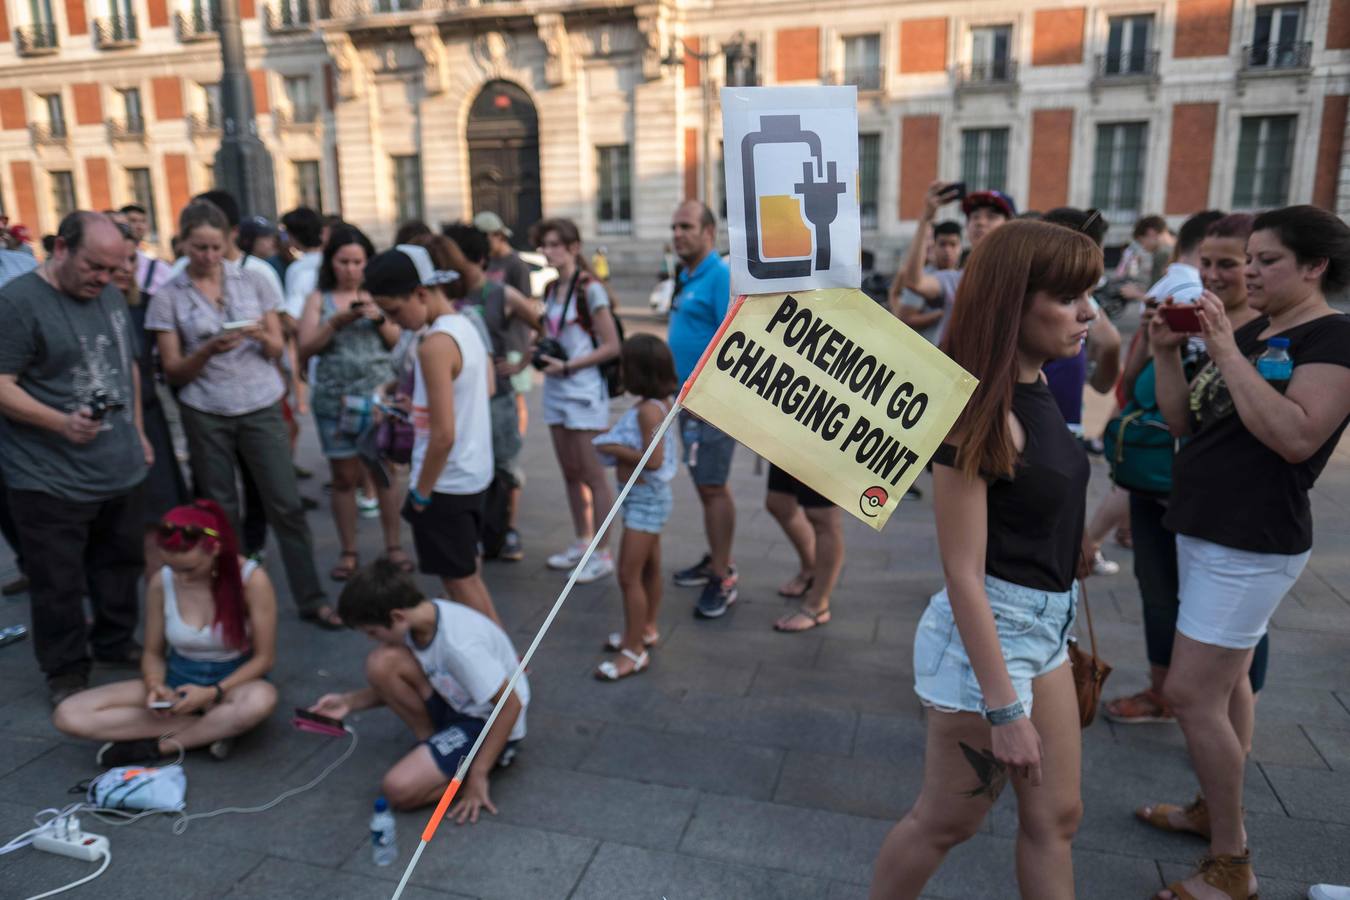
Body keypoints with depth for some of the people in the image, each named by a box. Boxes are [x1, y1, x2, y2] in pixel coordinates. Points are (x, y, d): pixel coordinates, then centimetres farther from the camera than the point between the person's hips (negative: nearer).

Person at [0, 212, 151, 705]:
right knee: (59, 583, 6)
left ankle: (115, 642, 36)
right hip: (51, 480, -6)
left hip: (121, 469, 7)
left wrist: (137, 431, 16)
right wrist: (61, 423, -29)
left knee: (121, 564, 18)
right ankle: (66, 671, 22)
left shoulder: (110, 294, 9)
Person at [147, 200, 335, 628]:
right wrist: (208, 350, -19)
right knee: (221, 512, 7)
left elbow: (278, 347, 7)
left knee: (287, 505, -2)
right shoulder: (168, 297, 0)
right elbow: (173, 371, 0)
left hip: (261, 405, 1)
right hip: (205, 414, 0)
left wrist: (261, 337, -16)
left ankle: (311, 599, 6)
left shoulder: (252, 280, 3)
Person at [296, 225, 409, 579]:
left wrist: (379, 319, -12)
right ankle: (348, 552, 14)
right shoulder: (319, 299, 5)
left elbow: (398, 342, 5)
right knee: (344, 476, 5)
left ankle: (394, 545, 12)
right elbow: (305, 350, -2)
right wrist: (336, 323, -15)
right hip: (336, 400, 0)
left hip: (380, 394, 0)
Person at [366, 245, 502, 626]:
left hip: (446, 481, -9)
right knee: (466, 572, 20)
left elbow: (443, 434, -25)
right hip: (473, 472, 9)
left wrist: (421, 492, -13)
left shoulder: (435, 345, -22)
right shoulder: (465, 326, 5)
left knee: (460, 581, 5)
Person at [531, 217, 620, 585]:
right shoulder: (551, 290, 12)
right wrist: (540, 352, 1)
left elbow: (611, 346, -13)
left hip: (584, 389, -8)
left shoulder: (589, 290, -11)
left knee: (592, 476, -2)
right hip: (556, 390, 8)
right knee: (570, 473, 14)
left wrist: (567, 366, -17)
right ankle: (581, 544, 26)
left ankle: (603, 554, 6)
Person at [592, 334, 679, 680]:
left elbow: (653, 460, -29)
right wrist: (613, 439, 2)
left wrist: (613, 449, -19)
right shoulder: (659, 403, 5)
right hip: (646, 498, 10)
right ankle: (646, 629, 38)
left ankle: (634, 651, 4)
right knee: (649, 568, 22)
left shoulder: (648, 409, -23)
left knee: (629, 575, -5)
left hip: (646, 499, -10)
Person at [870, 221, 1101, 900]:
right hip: (989, 635, -9)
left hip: (1044, 628, 9)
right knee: (945, 823, 11)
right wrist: (1003, 709, -21)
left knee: (1055, 819, 19)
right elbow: (963, 574, -24)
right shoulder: (983, 410, -23)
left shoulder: (1033, 387, 4)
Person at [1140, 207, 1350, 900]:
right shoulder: (1248, 331, 13)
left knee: (1190, 693, -8)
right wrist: (1166, 351, -3)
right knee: (1227, 681, 17)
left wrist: (1226, 351, -25)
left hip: (1254, 543, -8)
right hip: (1204, 529, 9)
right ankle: (1218, 809, 30)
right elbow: (1182, 421, 10)